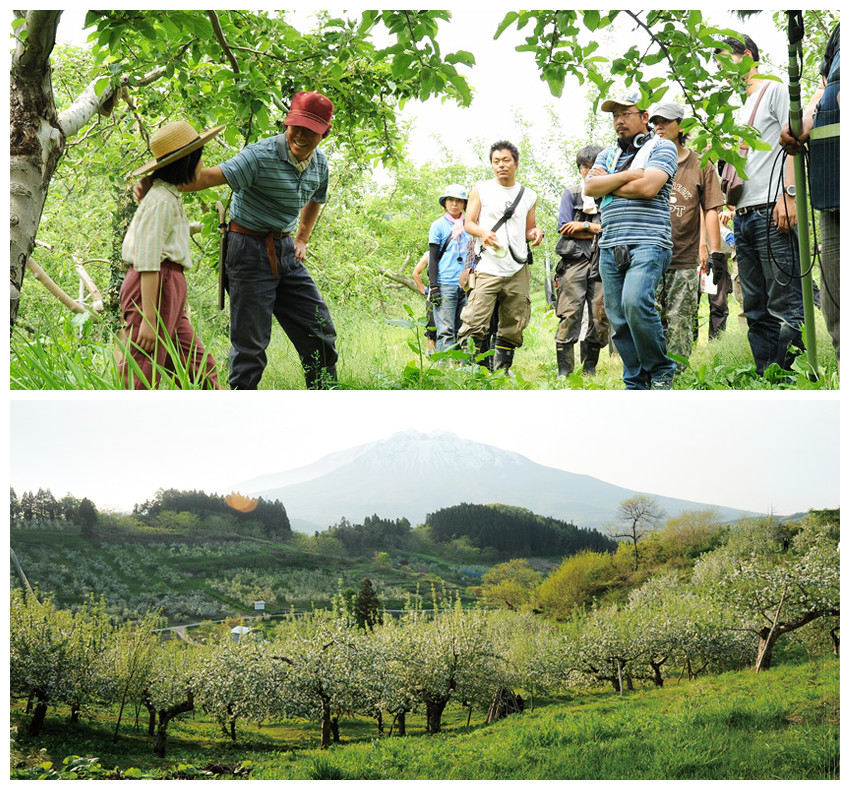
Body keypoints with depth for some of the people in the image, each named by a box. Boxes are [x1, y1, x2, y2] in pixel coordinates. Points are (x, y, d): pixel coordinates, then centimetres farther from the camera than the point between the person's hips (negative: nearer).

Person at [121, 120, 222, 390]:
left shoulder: (170, 198, 19)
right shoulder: (160, 200, -12)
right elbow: (148, 262, -18)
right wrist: (148, 318, -22)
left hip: (170, 287, 10)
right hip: (153, 288, -10)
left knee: (200, 369, 9)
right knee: (142, 379, -10)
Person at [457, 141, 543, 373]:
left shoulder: (528, 195, 16)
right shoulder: (481, 189, 9)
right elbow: (469, 223, 6)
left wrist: (535, 233, -1)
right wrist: (483, 233, -16)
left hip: (517, 269, 3)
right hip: (487, 268, -3)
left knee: (513, 325, 4)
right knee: (474, 323, -14)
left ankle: (502, 370, 13)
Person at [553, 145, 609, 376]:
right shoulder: (571, 194, 16)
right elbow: (565, 228, 3)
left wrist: (584, 226, -2)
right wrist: (599, 230, 2)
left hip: (602, 263, 1)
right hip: (575, 261, -1)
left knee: (601, 317, -4)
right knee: (570, 315, -11)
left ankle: (589, 368, 7)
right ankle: (564, 369, -10)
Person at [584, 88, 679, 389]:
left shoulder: (662, 148, 5)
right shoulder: (607, 155, 22)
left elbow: (648, 187, -12)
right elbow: (590, 187, 5)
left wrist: (608, 183, 2)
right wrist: (628, 174, -4)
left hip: (648, 242, -6)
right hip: (610, 247, 6)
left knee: (635, 302, -27)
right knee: (618, 320, 2)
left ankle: (661, 371, -10)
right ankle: (636, 385, 10)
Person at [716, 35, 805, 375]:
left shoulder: (775, 90, 5)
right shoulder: (742, 110, 28)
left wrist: (788, 194, -17)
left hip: (772, 211, -9)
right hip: (744, 216, 9)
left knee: (784, 307, -12)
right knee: (757, 311, 5)